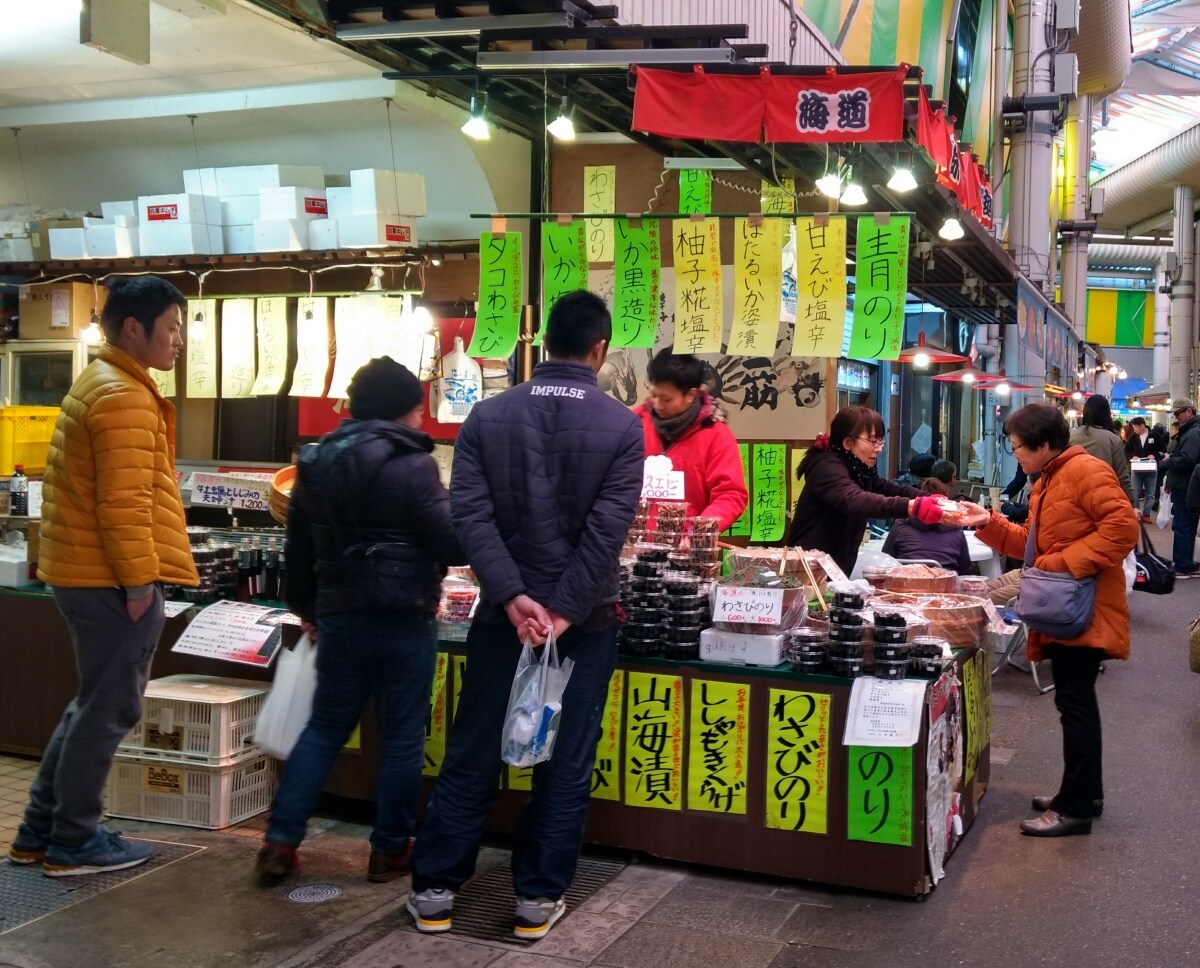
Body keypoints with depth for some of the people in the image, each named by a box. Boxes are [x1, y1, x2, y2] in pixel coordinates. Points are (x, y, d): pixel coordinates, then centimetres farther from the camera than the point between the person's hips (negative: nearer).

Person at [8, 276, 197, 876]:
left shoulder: (99, 383, 17)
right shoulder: (124, 395, -17)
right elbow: (124, 502, -23)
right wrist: (138, 581, -18)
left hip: (85, 573, 11)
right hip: (111, 579, -11)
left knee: (94, 704, 19)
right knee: (110, 710, 1)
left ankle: (38, 831, 25)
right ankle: (73, 843, 12)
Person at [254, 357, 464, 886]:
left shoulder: (317, 465, 9)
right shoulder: (411, 466, -13)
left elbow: (299, 548, 16)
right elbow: (451, 542, -13)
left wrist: (305, 607, 29)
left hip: (337, 614, 6)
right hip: (402, 618, -6)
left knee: (325, 727, 16)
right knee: (402, 737, 7)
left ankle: (280, 840, 11)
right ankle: (390, 850, 15)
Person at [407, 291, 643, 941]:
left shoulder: (487, 417, 0)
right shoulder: (622, 426, -6)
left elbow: (469, 514, -10)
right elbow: (607, 530, -15)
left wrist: (513, 598, -14)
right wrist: (565, 612, -15)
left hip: (504, 614, 2)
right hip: (586, 620, -2)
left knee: (471, 756, 12)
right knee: (565, 764, 9)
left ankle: (434, 889, 20)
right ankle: (538, 898, 16)